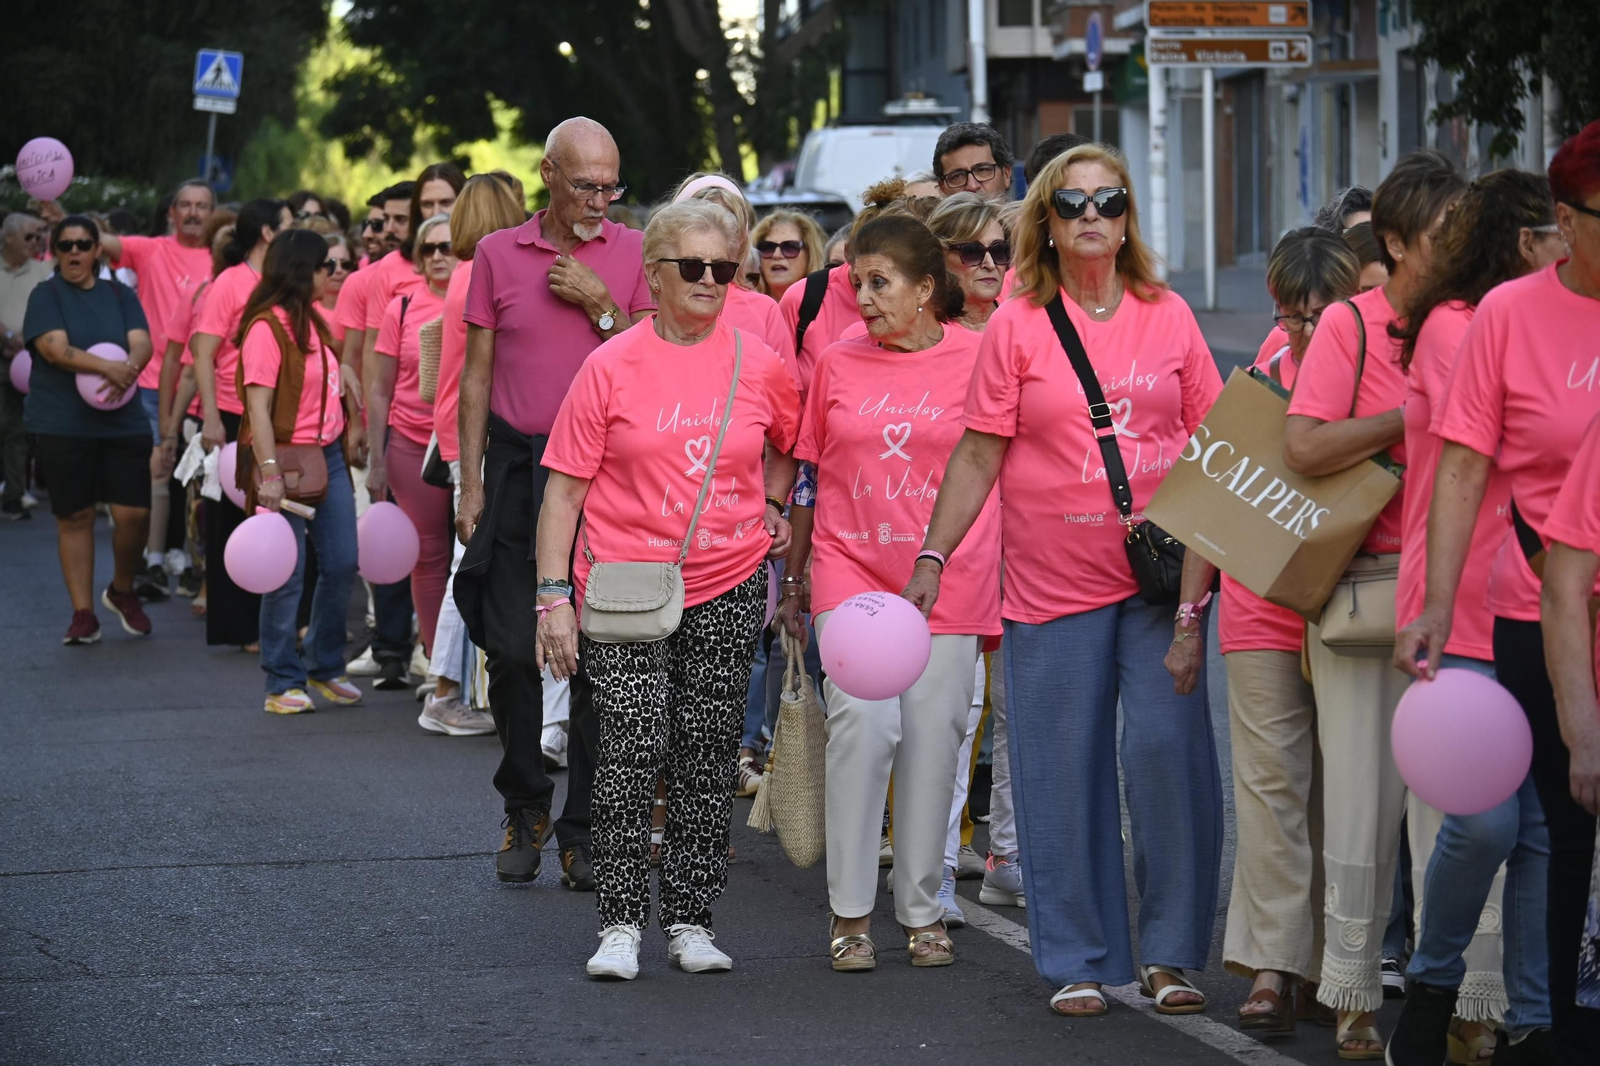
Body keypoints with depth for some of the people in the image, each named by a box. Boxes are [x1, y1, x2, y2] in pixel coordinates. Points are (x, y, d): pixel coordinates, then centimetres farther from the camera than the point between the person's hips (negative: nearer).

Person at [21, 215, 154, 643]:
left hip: (122, 422, 2)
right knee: (74, 516, 1)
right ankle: (83, 614, 8)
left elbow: (142, 343, -1)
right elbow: (55, 349, -14)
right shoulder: (45, 296, 1)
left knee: (134, 512, -5)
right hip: (62, 426, -2)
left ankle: (122, 591, 22)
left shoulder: (119, 294, 12)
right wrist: (108, 367, -27)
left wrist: (126, 371, -24)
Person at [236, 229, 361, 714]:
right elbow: (259, 405, -17)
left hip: (329, 456, 8)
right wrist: (269, 472, -23)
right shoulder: (267, 327, -13)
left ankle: (325, 668, 24)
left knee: (341, 565, 9)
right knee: (287, 576, -2)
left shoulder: (312, 321, 14)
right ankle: (283, 683, 6)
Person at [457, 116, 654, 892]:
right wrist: (471, 484, 3)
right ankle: (524, 808, 19)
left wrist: (599, 307, -11)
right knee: (513, 648, -1)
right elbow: (477, 376, 8)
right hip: (519, 469, 1)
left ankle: (585, 829, 7)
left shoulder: (631, 254, 4)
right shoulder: (498, 254, 6)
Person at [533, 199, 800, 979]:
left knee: (707, 753, 4)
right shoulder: (612, 367, -5)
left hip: (728, 589, 3)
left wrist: (772, 506, 12)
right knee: (631, 747, -10)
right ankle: (621, 923, -3)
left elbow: (790, 442, 25)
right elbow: (565, 487, -3)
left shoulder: (759, 366, 2)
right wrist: (553, 597, -8)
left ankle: (690, 919, 12)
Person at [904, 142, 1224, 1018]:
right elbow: (978, 458, 3)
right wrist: (931, 561, -2)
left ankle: (1170, 952, 6)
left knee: (1167, 744, -8)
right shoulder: (1017, 325, 1)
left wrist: (1195, 597, 1)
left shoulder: (1168, 317, 5)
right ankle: (1078, 962, 13)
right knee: (1064, 766, 2)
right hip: (1053, 580, 0)